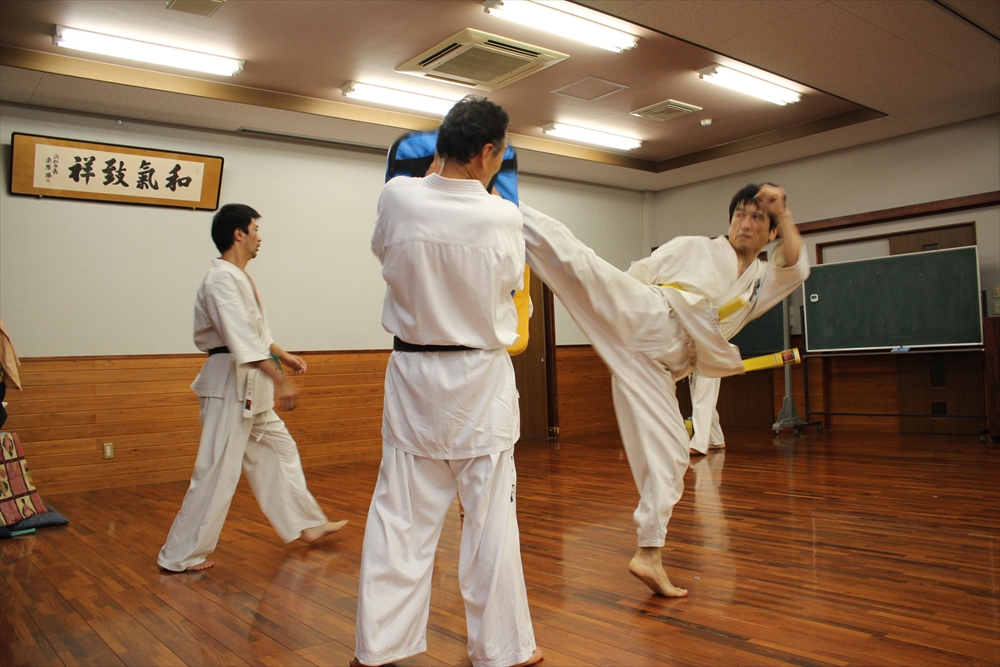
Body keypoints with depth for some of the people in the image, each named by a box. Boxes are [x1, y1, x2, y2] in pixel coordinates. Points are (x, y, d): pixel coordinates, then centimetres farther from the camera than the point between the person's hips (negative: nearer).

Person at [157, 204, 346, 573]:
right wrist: (279, 380, -30)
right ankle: (180, 556, 7)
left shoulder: (238, 277, 15)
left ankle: (307, 524, 29)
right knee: (217, 472, -5)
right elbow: (242, 337, -27)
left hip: (250, 386, 11)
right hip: (230, 385, -11)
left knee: (280, 451, 17)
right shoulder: (222, 278, -17)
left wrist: (284, 355, 22)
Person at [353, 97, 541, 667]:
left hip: (412, 377, 2)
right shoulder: (504, 218, -12)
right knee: (491, 519, 8)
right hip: (481, 382, -2)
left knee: (401, 515, 10)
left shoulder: (398, 197, -8)